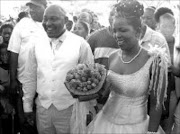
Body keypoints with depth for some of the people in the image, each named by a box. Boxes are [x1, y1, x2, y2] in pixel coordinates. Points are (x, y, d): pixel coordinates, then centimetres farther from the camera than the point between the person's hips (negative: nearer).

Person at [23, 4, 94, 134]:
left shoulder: (81, 44, -8)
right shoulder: (37, 43, 2)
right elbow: (31, 77, 8)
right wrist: (27, 106, 9)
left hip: (69, 109, -3)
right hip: (42, 108, 3)